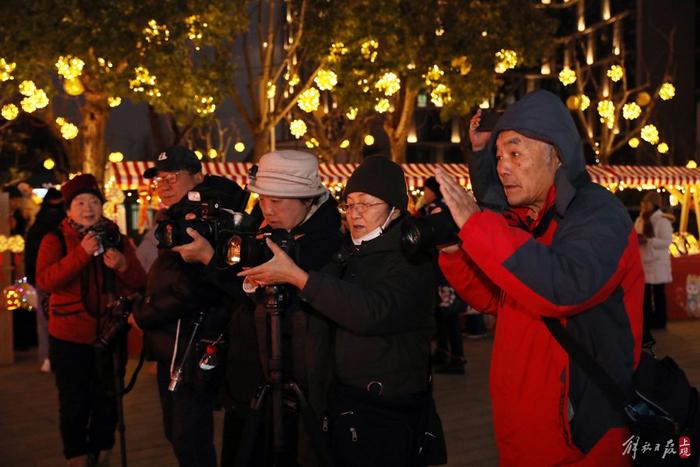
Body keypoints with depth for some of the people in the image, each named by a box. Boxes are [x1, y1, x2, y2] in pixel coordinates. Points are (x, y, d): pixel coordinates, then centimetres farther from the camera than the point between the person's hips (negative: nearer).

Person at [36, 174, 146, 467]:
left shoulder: (117, 240, 6)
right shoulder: (55, 240, -1)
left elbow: (139, 284, 2)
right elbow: (45, 281, -18)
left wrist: (124, 265, -19)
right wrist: (82, 253, -26)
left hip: (108, 334, 2)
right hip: (69, 338, -2)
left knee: (106, 400, 11)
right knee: (74, 404, 5)